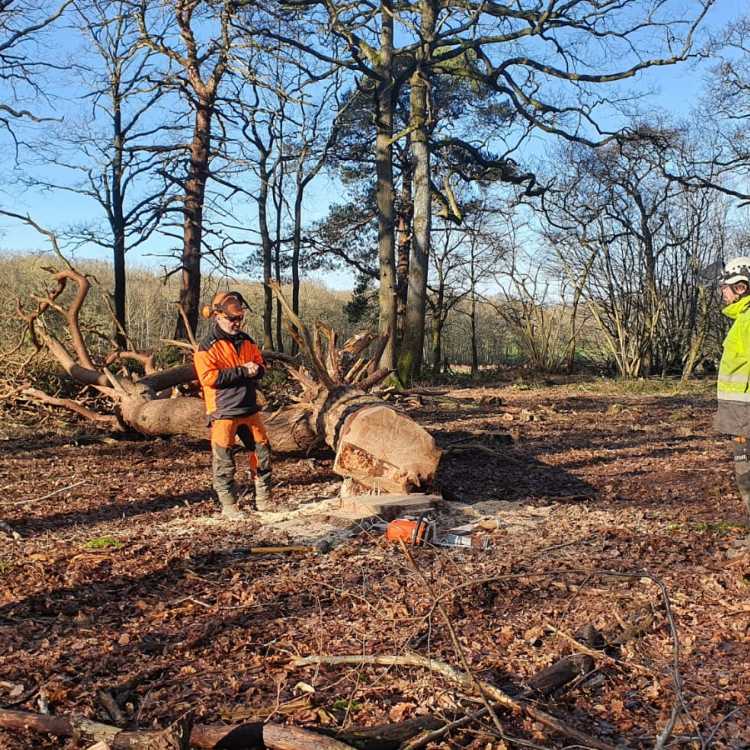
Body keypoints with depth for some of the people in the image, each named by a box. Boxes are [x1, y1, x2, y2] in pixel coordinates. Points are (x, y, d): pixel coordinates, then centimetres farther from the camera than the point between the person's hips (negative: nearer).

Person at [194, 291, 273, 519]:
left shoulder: (247, 341, 10)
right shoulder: (208, 347, -10)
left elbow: (260, 364, 17)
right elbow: (209, 377, -19)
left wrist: (256, 370, -8)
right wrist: (242, 372, -20)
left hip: (249, 408, 6)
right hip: (223, 411, -6)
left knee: (262, 451, 9)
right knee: (224, 460, 0)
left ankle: (263, 499, 22)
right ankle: (229, 506, 11)